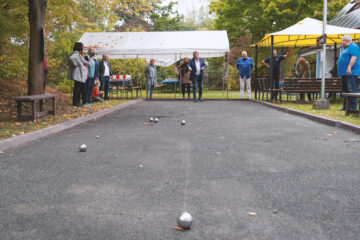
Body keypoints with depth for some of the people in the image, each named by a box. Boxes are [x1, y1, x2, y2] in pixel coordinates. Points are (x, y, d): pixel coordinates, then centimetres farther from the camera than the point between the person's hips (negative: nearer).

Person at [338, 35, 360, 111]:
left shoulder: (353, 47, -6)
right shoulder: (347, 48, 25)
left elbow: (354, 57, -19)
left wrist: (349, 67, -27)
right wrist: (341, 73, 26)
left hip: (351, 73, -11)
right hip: (345, 73, 11)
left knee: (352, 90, -13)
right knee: (345, 90, 11)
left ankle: (353, 107, -15)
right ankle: (346, 106, 17)